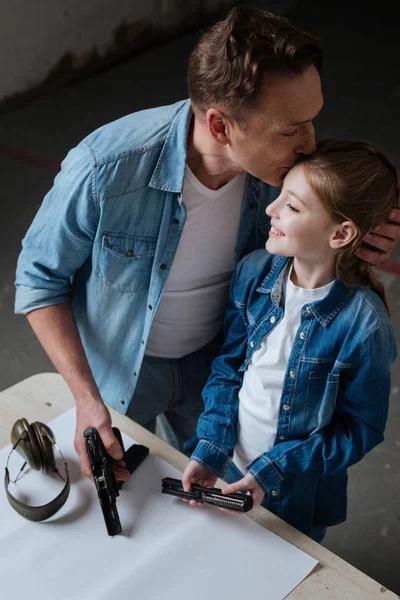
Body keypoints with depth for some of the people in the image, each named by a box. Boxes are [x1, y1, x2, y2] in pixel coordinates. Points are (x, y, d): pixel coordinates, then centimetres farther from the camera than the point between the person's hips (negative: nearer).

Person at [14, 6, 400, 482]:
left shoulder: (279, 165, -25)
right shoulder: (105, 169, -36)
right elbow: (39, 279, -21)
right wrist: (86, 398, -29)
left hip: (211, 358, 3)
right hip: (117, 367, -3)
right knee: (117, 488, 25)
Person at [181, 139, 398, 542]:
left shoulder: (363, 322, -27)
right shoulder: (254, 272, -13)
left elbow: (360, 428, -16)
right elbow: (228, 368, -3)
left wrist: (272, 471, -21)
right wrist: (209, 449, -13)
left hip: (295, 497, -3)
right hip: (228, 470, 4)